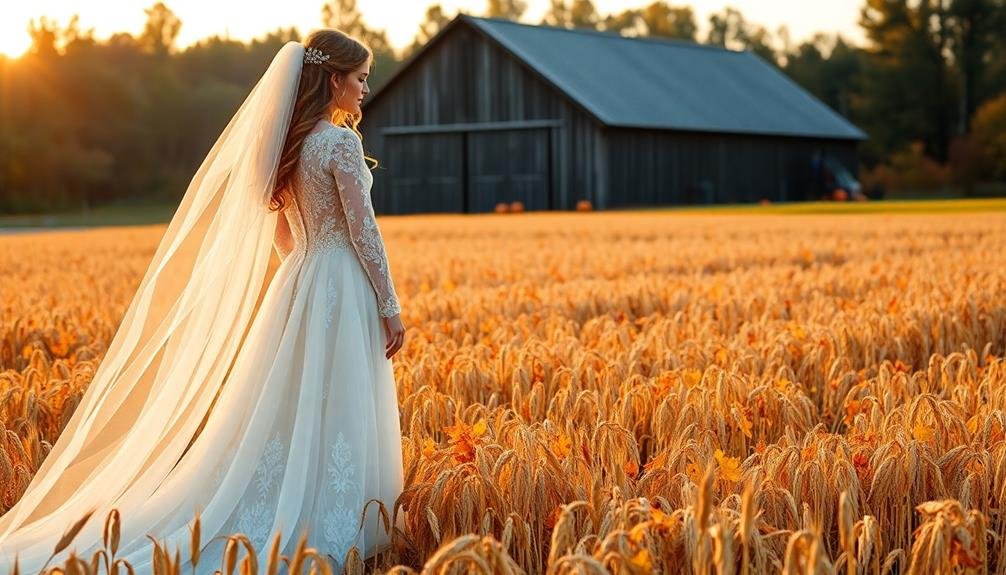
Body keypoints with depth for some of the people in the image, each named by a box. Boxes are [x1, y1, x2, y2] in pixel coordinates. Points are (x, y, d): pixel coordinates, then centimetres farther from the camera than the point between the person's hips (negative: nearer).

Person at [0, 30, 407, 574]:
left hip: (297, 283, 8)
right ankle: (321, 531, 1)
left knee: (289, 414, 11)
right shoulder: (339, 142, -14)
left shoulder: (284, 142, 11)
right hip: (343, 288, -8)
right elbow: (363, 230, -14)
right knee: (336, 417, -3)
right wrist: (390, 306, -10)